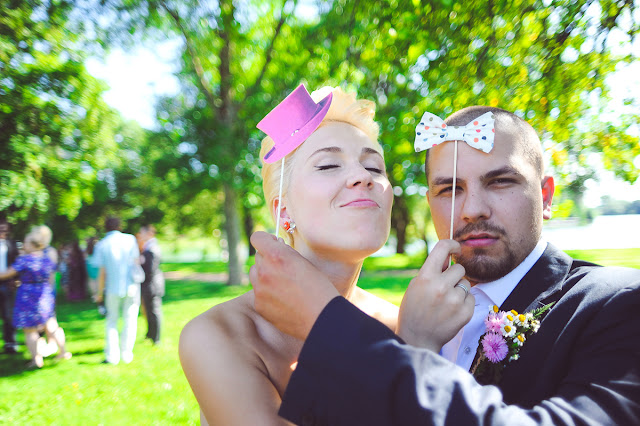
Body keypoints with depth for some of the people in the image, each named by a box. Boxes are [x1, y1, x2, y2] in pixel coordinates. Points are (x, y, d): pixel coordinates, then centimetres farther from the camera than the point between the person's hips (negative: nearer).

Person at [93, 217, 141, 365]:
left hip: (113, 288, 0)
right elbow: (136, 261, 1)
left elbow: (102, 272, -4)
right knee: (130, 320, 10)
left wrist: (99, 293, 6)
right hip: (131, 286, 0)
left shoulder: (102, 244, -3)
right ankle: (126, 354, 12)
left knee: (112, 321, 13)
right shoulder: (130, 239, -1)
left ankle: (112, 355, 9)